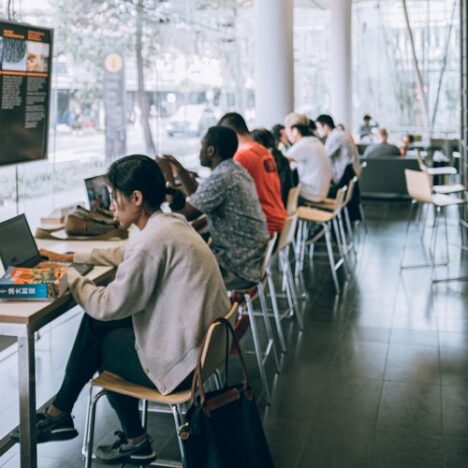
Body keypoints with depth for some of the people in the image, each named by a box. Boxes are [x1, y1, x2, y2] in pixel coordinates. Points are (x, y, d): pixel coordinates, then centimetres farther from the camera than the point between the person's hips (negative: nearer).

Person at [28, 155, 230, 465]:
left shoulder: (153, 239, -23)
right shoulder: (169, 223, 6)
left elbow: (111, 305, -17)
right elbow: (125, 255, 25)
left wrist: (72, 278, 0)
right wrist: (70, 257, 24)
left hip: (183, 361, -9)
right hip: (201, 341, 9)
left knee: (99, 341, 14)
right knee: (96, 322, 13)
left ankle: (136, 442, 28)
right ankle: (61, 414, 24)